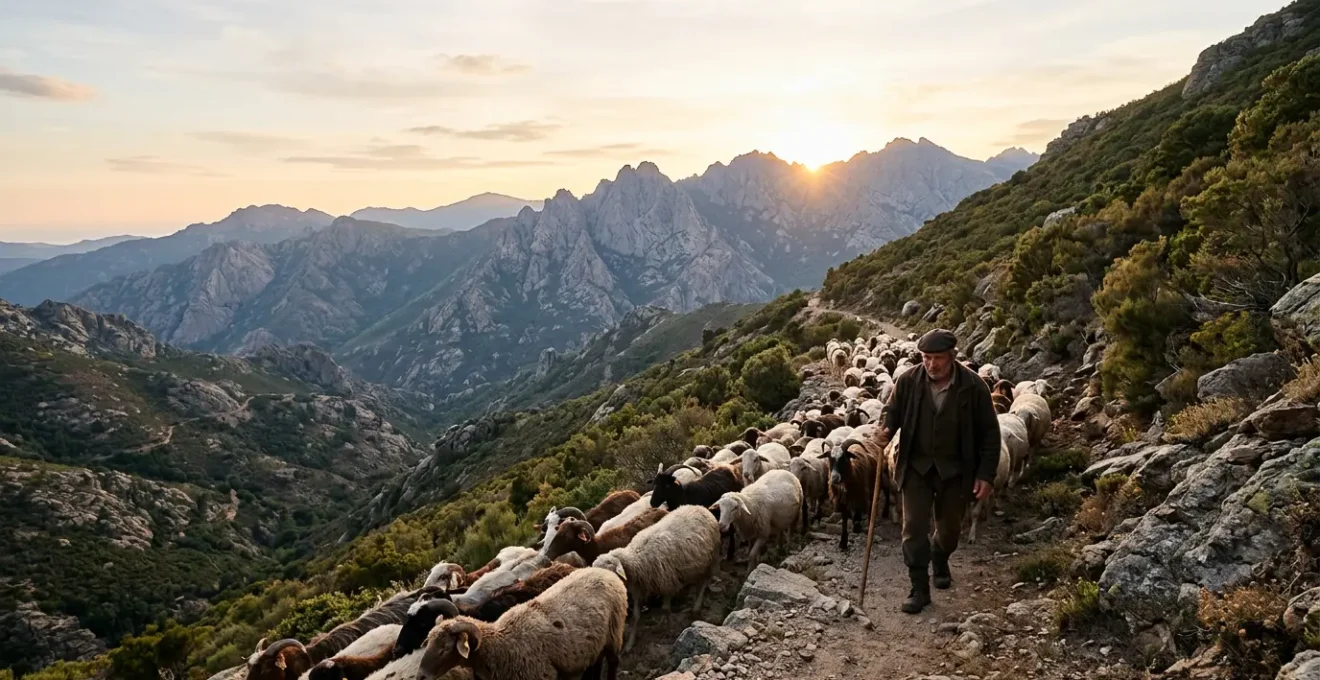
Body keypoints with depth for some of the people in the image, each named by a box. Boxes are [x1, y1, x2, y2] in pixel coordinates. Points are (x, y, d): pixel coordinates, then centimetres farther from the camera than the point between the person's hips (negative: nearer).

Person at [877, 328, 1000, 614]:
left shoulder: (973, 386, -13)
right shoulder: (908, 381, -10)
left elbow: (989, 433, -6)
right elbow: (892, 410, 7)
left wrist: (986, 474, -9)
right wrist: (886, 428, -17)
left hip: (956, 470, 0)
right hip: (916, 466, 0)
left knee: (949, 527, 18)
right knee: (914, 526, -3)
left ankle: (940, 560, 49)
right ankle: (919, 588, 9)